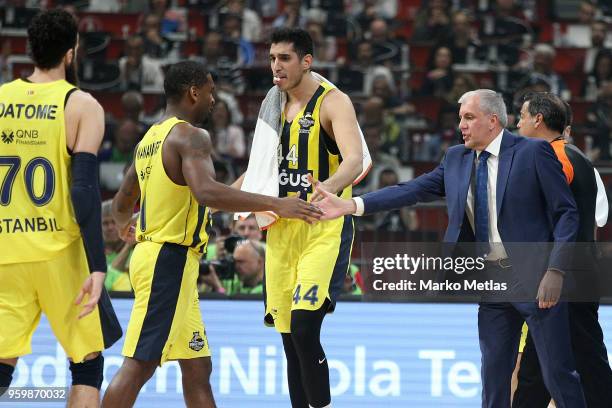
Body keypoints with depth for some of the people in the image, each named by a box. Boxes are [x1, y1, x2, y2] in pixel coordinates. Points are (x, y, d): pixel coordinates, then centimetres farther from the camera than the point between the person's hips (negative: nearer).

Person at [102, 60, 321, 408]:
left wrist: (124, 224, 51)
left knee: (197, 366, 11)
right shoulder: (192, 136, -12)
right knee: (139, 366, -10)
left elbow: (123, 203, 28)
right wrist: (275, 204, -29)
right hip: (169, 261, -10)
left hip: (152, 253, 10)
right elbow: (206, 192, -30)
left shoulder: (150, 140, 17)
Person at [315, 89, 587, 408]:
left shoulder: (534, 152, -6)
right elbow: (413, 190, 5)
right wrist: (350, 205, -4)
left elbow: (566, 212, -8)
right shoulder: (456, 159, 11)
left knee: (558, 373, -4)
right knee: (494, 373, 8)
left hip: (534, 276, -6)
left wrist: (555, 271, -17)